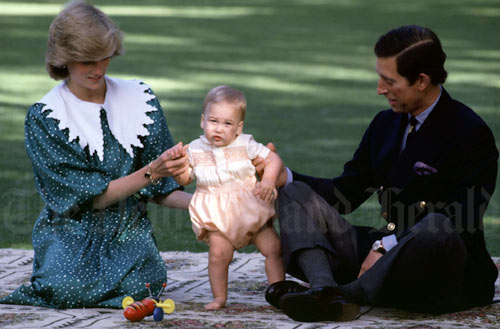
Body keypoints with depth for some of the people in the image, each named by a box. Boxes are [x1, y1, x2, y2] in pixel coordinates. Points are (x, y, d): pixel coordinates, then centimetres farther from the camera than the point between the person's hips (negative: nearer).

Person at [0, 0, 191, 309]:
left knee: (139, 286, -29)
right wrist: (149, 174, -23)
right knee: (71, 289, -31)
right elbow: (89, 197, -12)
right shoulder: (44, 117, -6)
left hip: (128, 228, 2)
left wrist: (196, 202, -16)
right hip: (72, 228, -2)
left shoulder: (140, 98, 4)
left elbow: (161, 190, 5)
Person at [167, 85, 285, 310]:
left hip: (251, 210, 0)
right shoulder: (196, 150, 2)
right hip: (218, 215, 0)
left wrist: (269, 180, -13)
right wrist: (176, 161, -9)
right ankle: (219, 297, 1)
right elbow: (184, 179, 10)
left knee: (273, 248, -5)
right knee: (218, 254, -15)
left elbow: (273, 159, 4)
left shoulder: (245, 145, -1)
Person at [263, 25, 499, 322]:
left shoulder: (471, 133, -10)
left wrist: (387, 245, -23)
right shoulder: (386, 124, 13)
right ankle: (324, 289, -32)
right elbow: (346, 192, 14)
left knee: (436, 228, -42)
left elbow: (459, 222, -18)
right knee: (296, 195, -3)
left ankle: (349, 292, -34)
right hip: (388, 252, 7)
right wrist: (284, 176, -2)